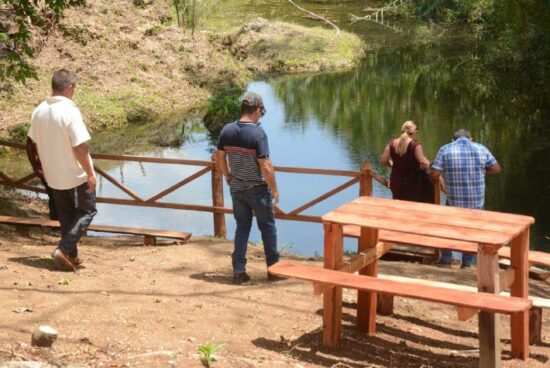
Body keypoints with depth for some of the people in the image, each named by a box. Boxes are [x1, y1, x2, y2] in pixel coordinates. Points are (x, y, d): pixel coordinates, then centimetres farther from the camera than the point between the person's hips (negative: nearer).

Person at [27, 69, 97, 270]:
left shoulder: (39, 111, 0)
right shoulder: (70, 111, -22)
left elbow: (36, 144, 9)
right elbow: (79, 147, -23)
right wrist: (90, 173, -14)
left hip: (53, 176, 7)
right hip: (76, 175, -7)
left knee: (66, 216, 18)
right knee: (86, 211, 10)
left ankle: (71, 255, 24)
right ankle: (64, 249, -2)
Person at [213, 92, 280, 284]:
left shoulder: (227, 130, -4)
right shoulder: (258, 133, -21)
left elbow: (219, 157, 6)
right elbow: (265, 166, -21)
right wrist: (274, 189, -9)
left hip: (236, 188, 5)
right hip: (258, 189, -5)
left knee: (242, 227, 16)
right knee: (267, 227, 12)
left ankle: (239, 270, 12)